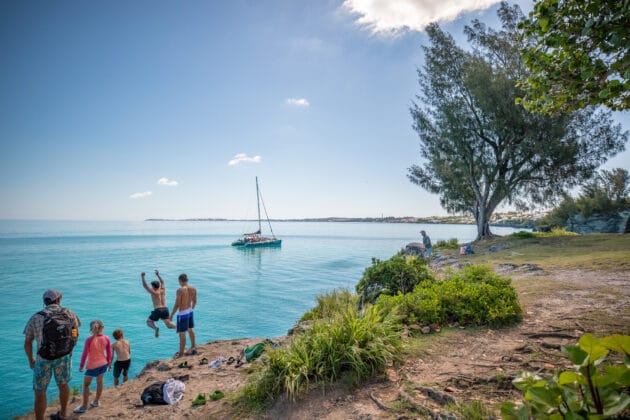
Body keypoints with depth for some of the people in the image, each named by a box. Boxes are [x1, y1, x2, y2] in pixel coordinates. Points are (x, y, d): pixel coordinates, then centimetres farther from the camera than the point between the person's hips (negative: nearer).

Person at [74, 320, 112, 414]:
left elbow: (85, 354, -13)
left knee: (86, 384, 11)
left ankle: (84, 406, 13)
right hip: (103, 364, 4)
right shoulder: (106, 338, -9)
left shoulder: (89, 340, -19)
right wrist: (109, 363, 13)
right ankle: (96, 401, 32)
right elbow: (109, 353, -1)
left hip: (92, 365, -4)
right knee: (100, 382, 18)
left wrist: (81, 366, 2)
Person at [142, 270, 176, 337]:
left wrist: (142, 277, 5)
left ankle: (155, 328, -15)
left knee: (149, 321, 16)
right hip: (165, 309, 5)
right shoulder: (163, 290, 13)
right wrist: (158, 275, 39)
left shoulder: (153, 292, -1)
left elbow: (145, 285, 1)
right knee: (169, 324, 1)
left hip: (158, 310, -4)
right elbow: (162, 282, 31)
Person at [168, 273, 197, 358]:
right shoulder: (193, 289, -2)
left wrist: (171, 315, -8)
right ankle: (193, 347, 37)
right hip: (190, 312, 7)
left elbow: (177, 305, -19)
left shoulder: (180, 290, -21)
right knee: (190, 330, 23)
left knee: (182, 333, 4)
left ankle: (181, 353, 14)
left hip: (182, 313, -7)